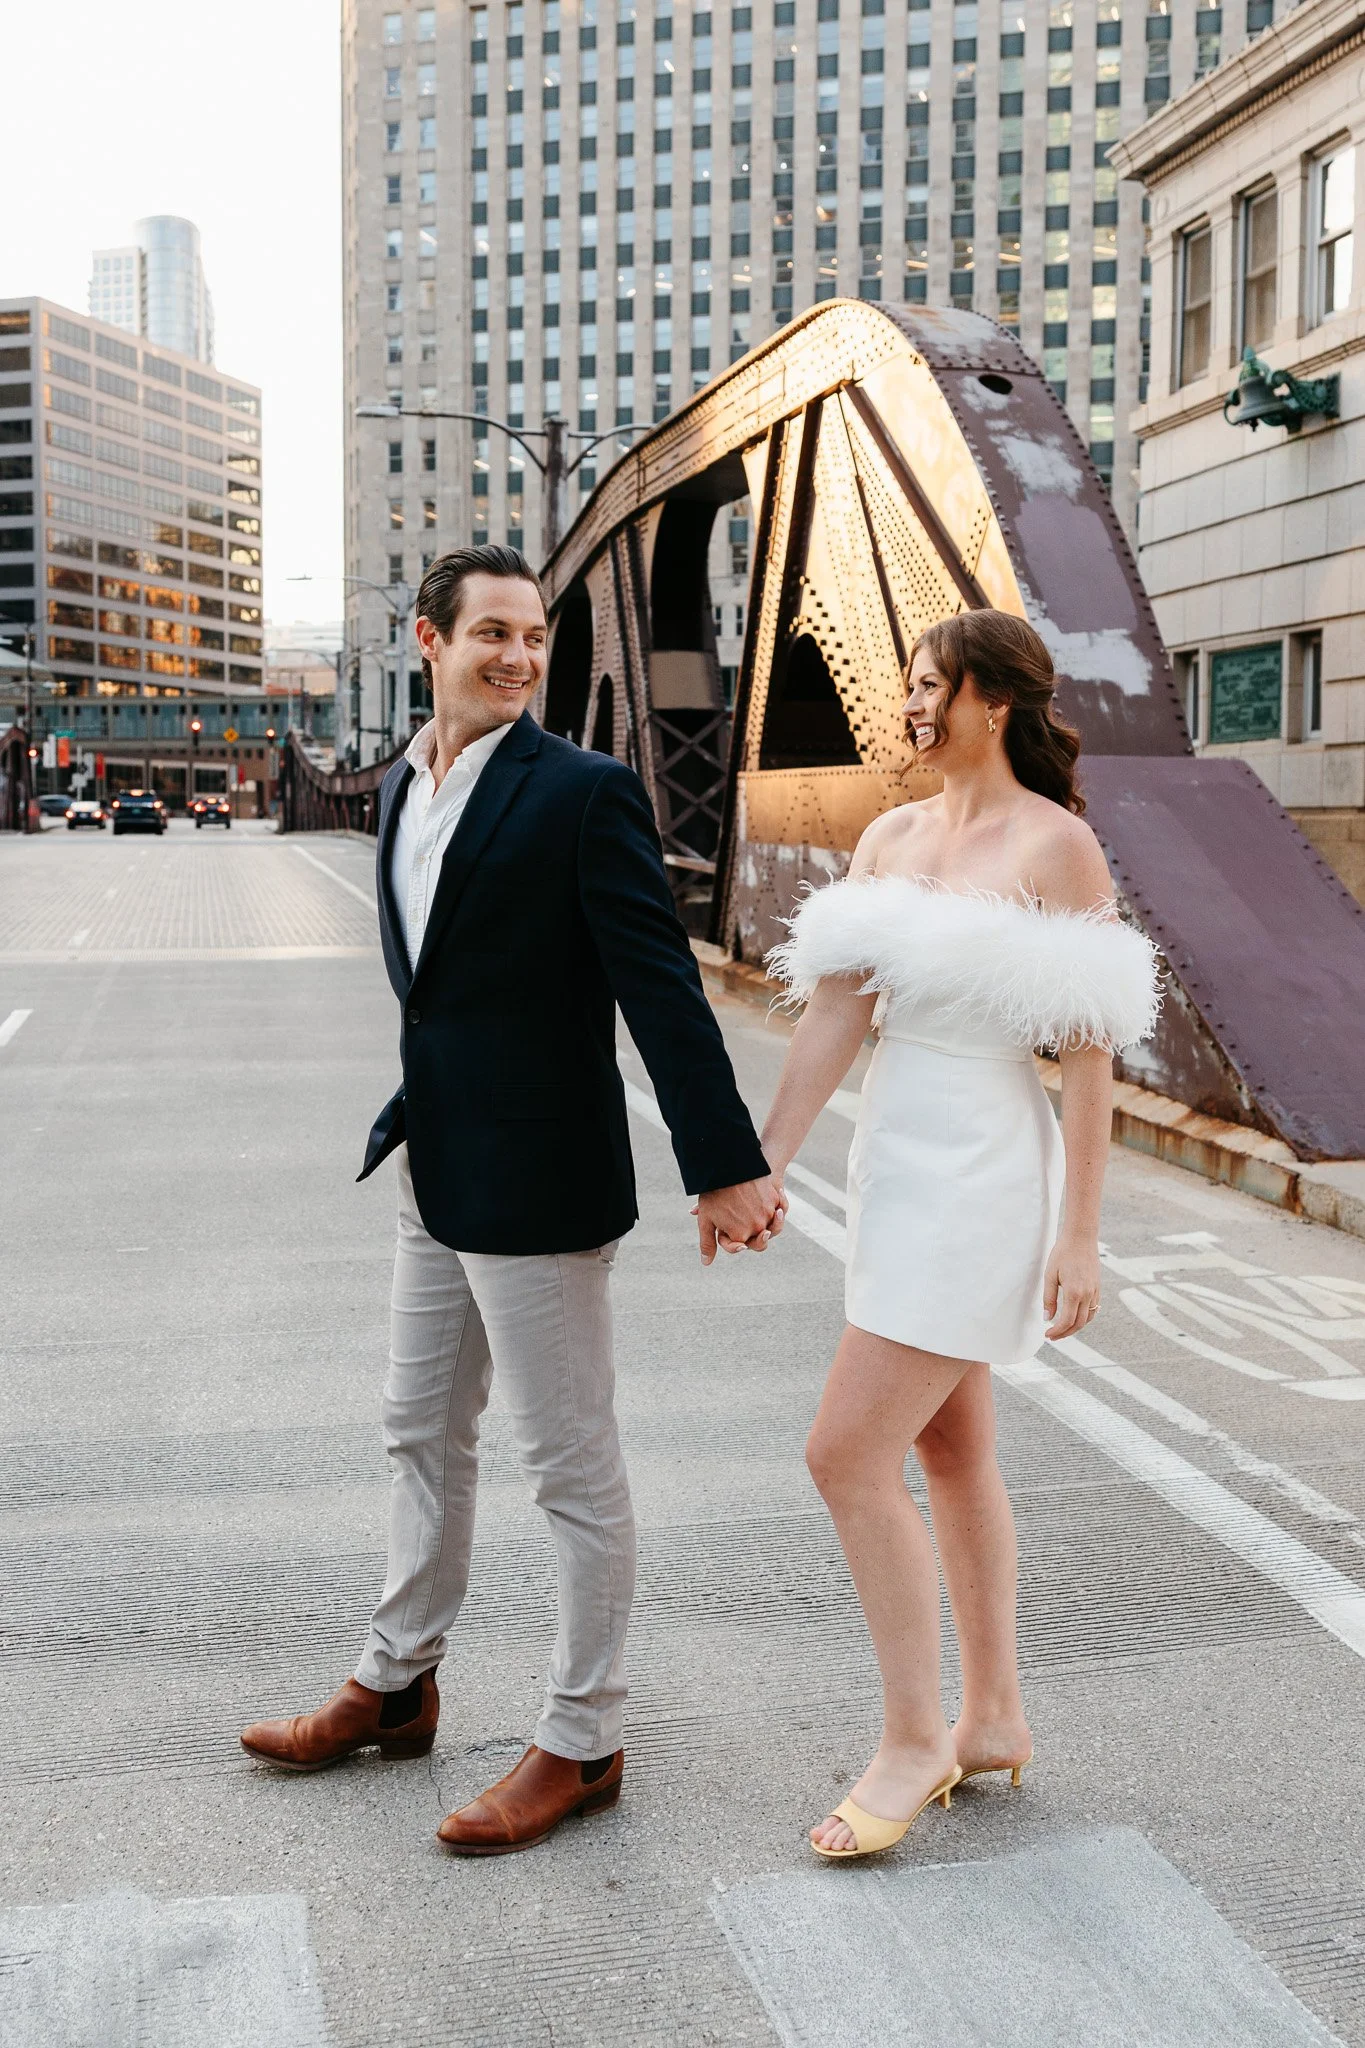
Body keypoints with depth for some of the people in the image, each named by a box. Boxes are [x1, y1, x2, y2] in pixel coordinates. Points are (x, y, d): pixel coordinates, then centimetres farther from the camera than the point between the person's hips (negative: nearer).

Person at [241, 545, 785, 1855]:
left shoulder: (585, 793, -14)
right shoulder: (402, 787, 9)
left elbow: (663, 992, -17)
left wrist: (726, 1168, -18)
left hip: (536, 1179, -8)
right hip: (433, 1168, 8)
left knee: (571, 1465, 4)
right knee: (424, 1435, 21)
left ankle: (581, 1744, 20)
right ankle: (397, 1685, 39)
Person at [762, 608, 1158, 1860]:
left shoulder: (1056, 843, -11)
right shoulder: (892, 838, 8)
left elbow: (1090, 1056, -12)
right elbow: (836, 1017, 4)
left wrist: (1079, 1234, -13)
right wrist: (761, 1169, -2)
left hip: (979, 1180, -8)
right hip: (900, 1163, 8)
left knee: (849, 1456, -7)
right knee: (950, 1451, 15)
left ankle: (913, 1740, 11)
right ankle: (993, 1719, 30)